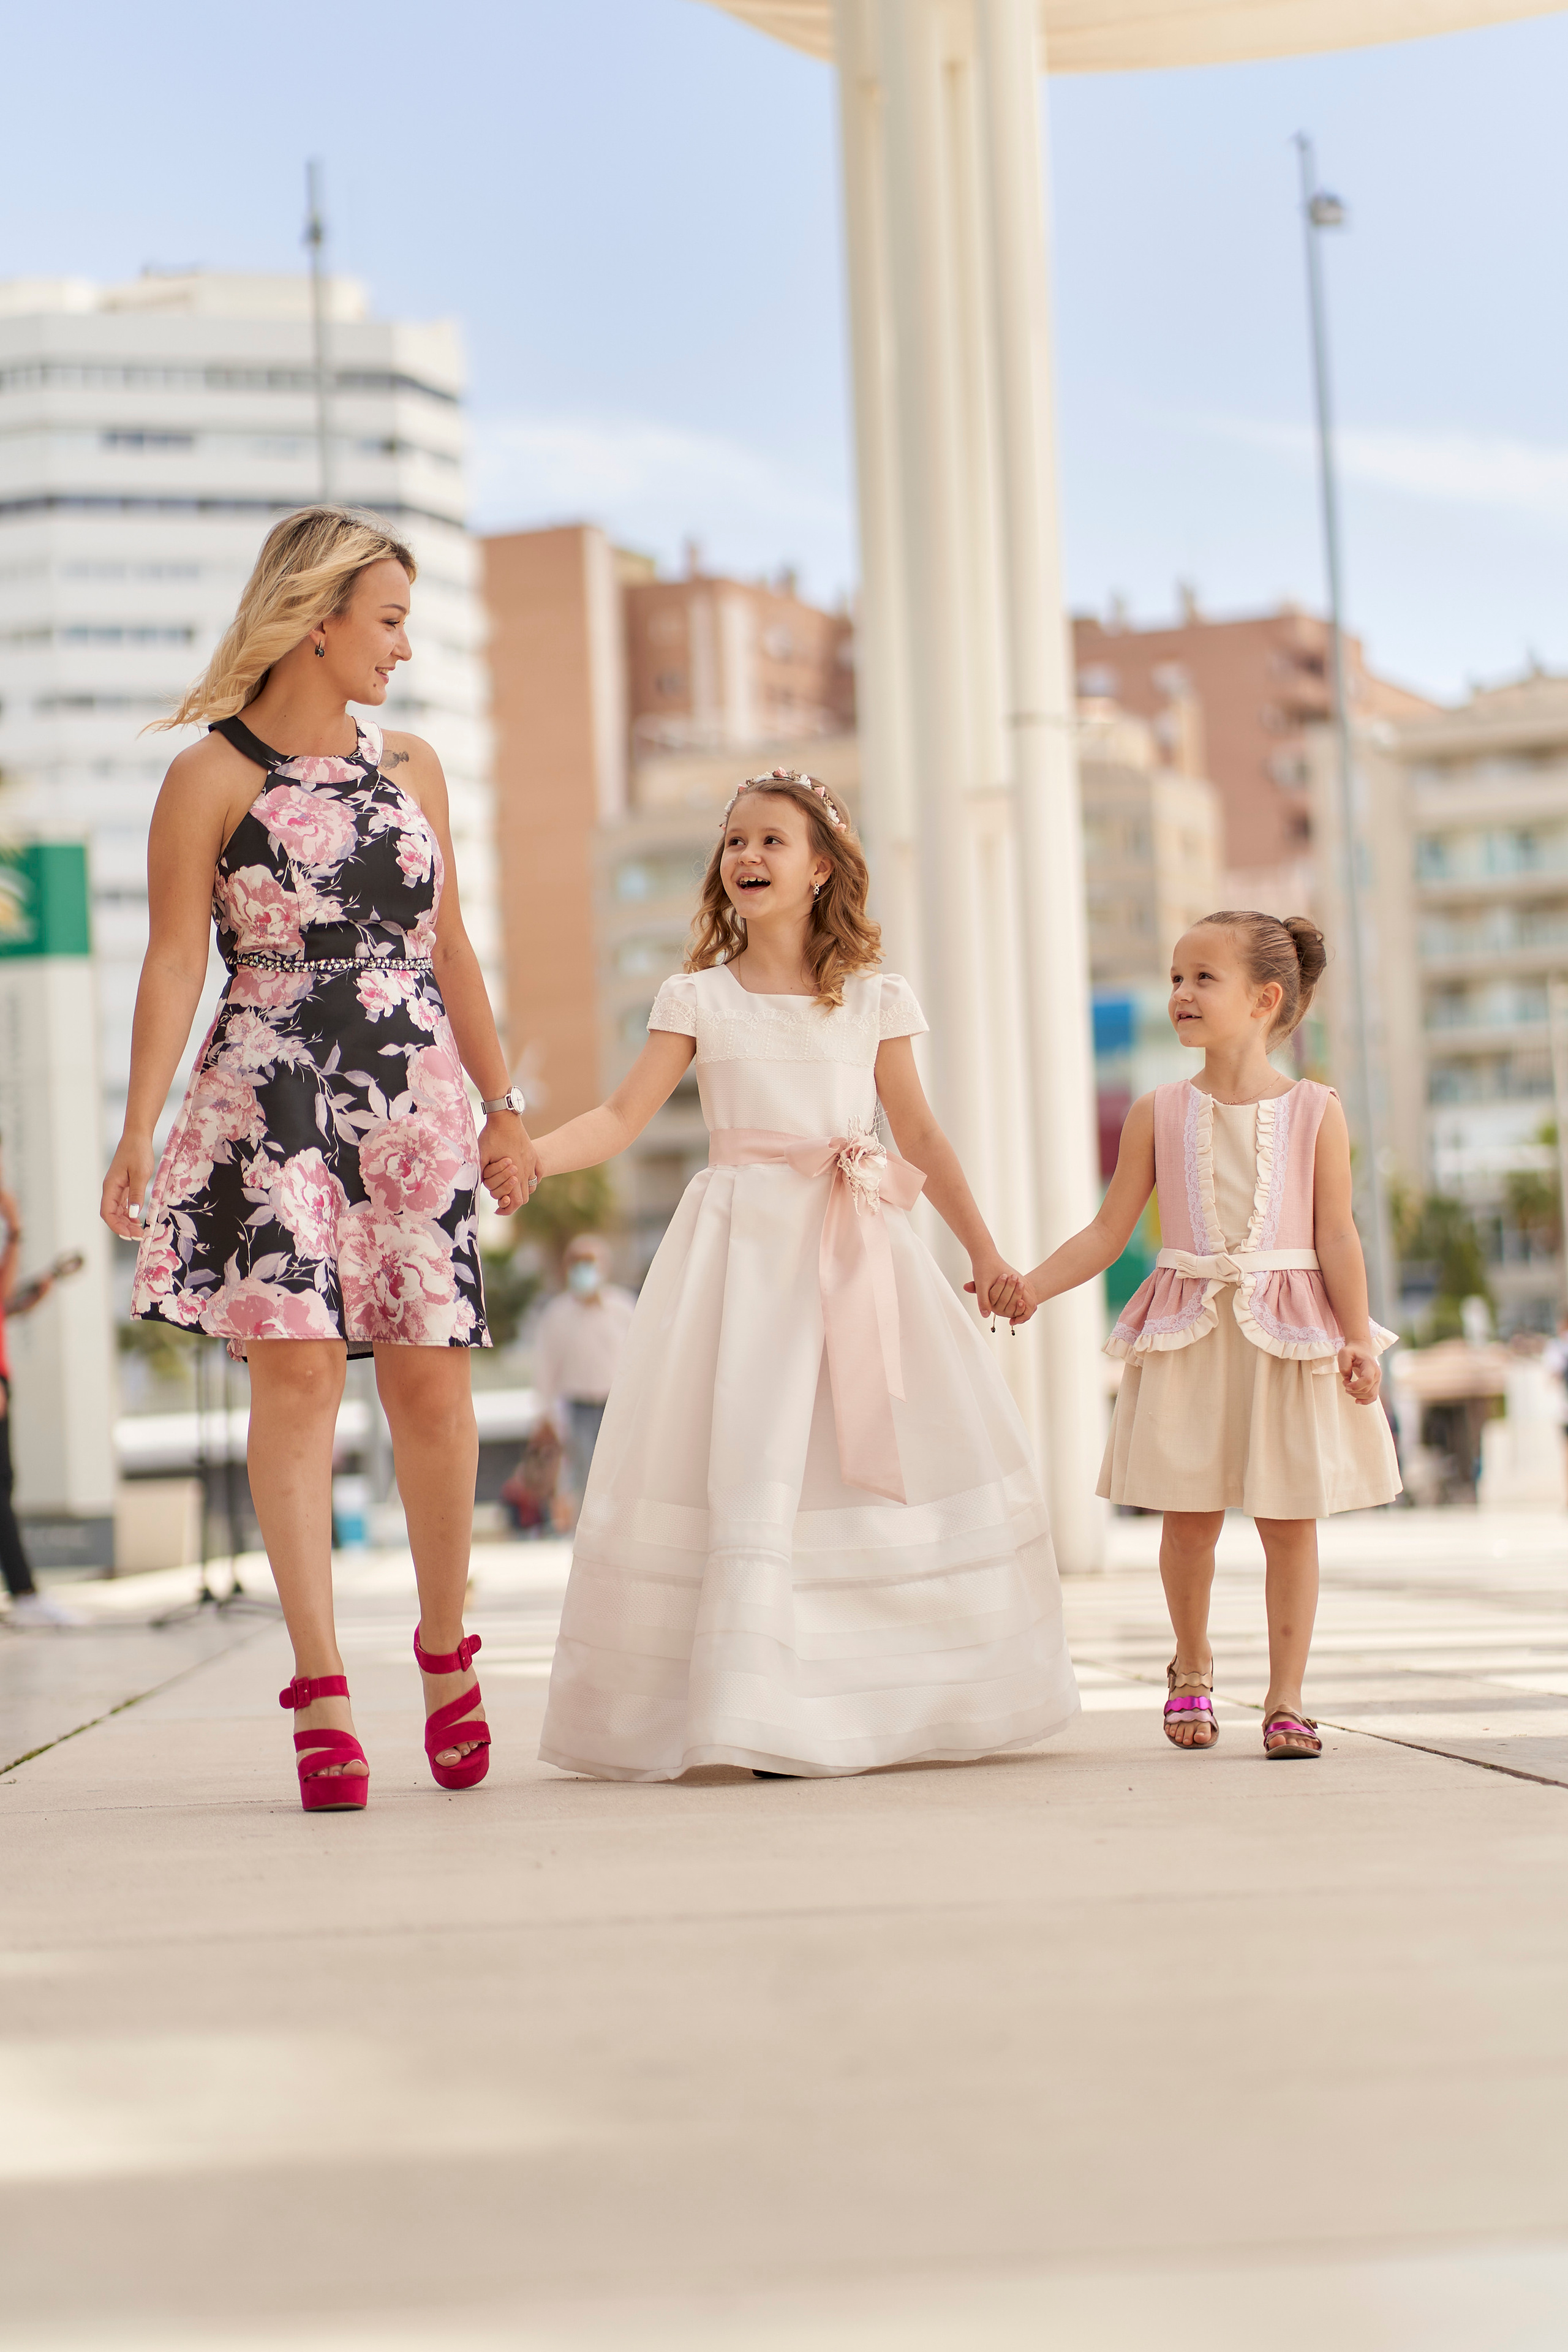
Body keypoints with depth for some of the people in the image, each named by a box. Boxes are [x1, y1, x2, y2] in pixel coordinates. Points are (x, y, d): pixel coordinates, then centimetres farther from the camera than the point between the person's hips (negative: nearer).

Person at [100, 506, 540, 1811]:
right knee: (298, 1366, -11)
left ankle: (445, 1652, 20)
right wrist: (138, 1132, -12)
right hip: (273, 1103, -4)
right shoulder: (213, 776, 0)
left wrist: (504, 1105, 17)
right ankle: (321, 1690, -8)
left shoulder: (412, 765, 15)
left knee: (431, 1376, 2)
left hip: (417, 1102, 4)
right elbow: (175, 961, -4)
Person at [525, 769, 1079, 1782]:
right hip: (747, 1241, -2)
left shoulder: (873, 997, 9)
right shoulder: (699, 997, 5)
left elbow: (921, 1133, 13)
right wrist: (526, 1155, -18)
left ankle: (908, 1698, 11)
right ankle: (757, 1711, -6)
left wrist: (986, 1251, 12)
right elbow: (624, 1116, -2)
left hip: (859, 1243, 2)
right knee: (745, 1460, -9)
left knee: (932, 1446, -2)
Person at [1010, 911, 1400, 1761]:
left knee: (1289, 1520, 2)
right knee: (1189, 1517, 3)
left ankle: (1285, 1698, 12)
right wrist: (1027, 1288, -5)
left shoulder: (1315, 1111, -1)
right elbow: (1108, 1232, 5)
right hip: (1188, 1338, 1)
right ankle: (1191, 1667, 28)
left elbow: (1336, 1237, -2)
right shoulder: (1159, 1112, 3)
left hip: (1288, 1337, -1)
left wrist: (1357, 1341, -9)